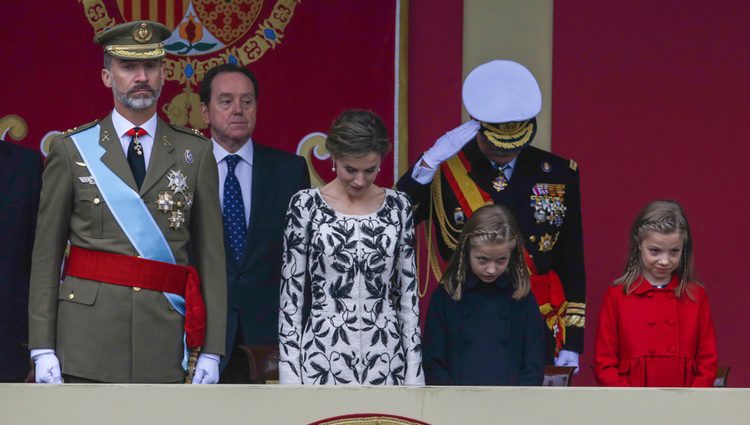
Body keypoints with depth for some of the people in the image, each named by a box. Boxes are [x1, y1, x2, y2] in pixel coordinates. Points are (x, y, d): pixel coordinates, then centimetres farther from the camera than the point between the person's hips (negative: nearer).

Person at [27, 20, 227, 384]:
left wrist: (211, 351, 1)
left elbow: (211, 257, 7)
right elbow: (46, 256, 5)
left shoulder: (195, 154, 9)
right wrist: (42, 348, -2)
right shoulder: (71, 151, 6)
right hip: (88, 341, -1)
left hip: (165, 346, 1)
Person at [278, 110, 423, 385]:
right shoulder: (307, 205, 0)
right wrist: (290, 368, -4)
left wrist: (413, 371, 4)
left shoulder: (398, 206, 6)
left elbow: (408, 290, 9)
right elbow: (290, 293, 1)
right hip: (323, 355, -2)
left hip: (386, 357, 2)